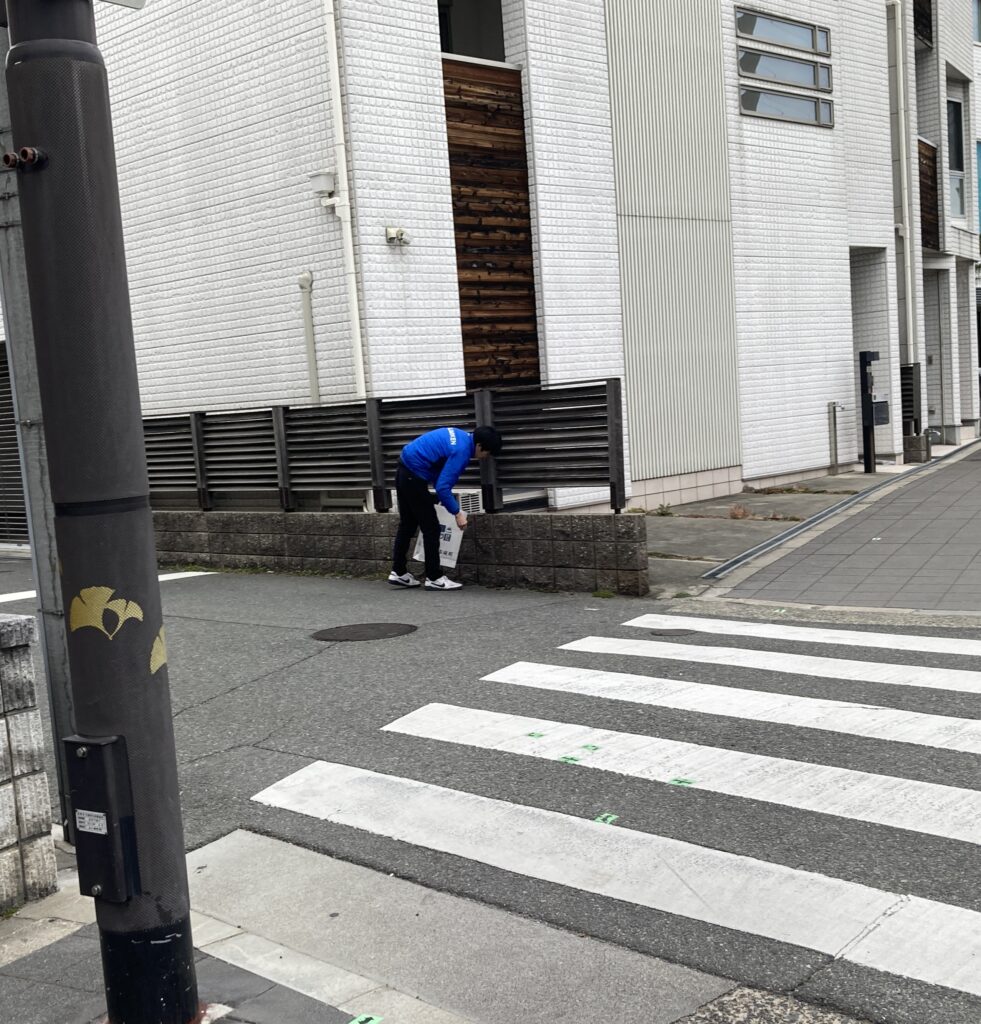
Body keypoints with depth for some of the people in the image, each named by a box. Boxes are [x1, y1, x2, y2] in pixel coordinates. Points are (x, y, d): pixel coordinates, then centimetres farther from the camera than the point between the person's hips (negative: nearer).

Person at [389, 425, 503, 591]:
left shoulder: (460, 436, 8)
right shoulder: (461, 450, -20)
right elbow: (443, 486, -23)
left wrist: (440, 497, 16)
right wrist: (457, 513, -13)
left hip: (403, 471, 10)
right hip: (414, 477, -10)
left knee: (407, 524, 17)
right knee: (431, 527, -2)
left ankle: (398, 572, 23)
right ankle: (434, 578, 4)